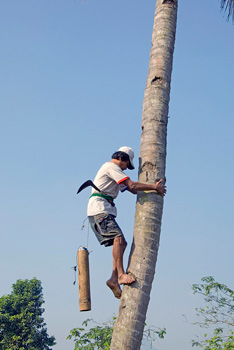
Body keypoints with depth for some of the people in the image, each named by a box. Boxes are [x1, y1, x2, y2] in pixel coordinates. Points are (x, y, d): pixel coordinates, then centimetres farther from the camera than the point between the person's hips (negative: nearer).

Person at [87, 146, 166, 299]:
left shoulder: (114, 171, 30)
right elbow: (132, 185, -13)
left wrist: (155, 187, 19)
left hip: (106, 211, 10)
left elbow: (131, 189, 27)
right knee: (118, 237, -25)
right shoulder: (111, 167, -3)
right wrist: (155, 187, -6)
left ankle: (114, 279, -4)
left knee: (122, 243, 1)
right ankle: (121, 274, -32)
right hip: (99, 208, -10)